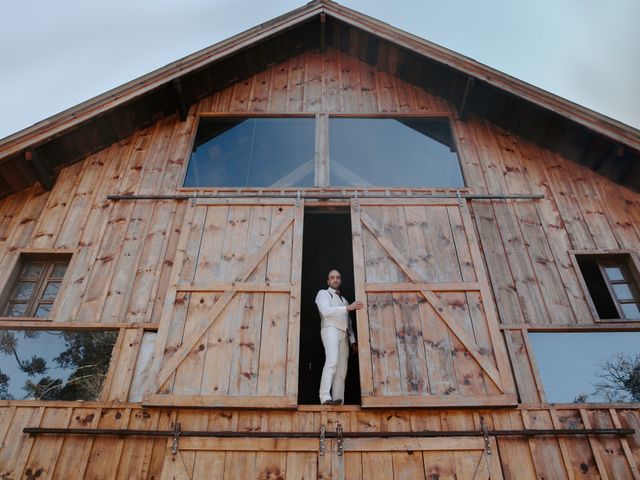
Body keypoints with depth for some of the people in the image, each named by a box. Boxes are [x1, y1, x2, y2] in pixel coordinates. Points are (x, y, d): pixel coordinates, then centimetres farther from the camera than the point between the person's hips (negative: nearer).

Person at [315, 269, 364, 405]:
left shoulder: (344, 300, 32)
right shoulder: (323, 293, 12)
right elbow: (326, 311, -8)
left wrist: (353, 341, 13)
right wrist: (347, 308, -16)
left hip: (344, 334, 6)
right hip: (330, 329, -6)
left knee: (341, 370, -6)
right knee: (332, 360, -28)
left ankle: (338, 402, -12)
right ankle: (325, 397, -36)